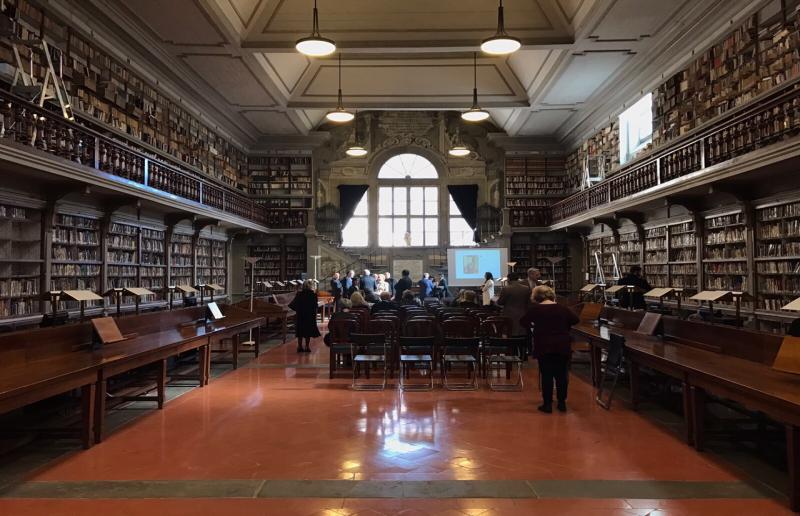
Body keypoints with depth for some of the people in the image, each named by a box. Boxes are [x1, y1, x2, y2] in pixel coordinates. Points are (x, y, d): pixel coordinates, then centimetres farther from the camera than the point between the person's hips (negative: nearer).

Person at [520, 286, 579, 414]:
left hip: (544, 346, -2)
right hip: (563, 346, 2)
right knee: (561, 375, 12)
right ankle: (562, 403, 19)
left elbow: (523, 322, 5)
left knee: (546, 375, 5)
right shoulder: (562, 308, 1)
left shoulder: (534, 309, -4)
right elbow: (575, 320, 9)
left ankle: (547, 404, 8)